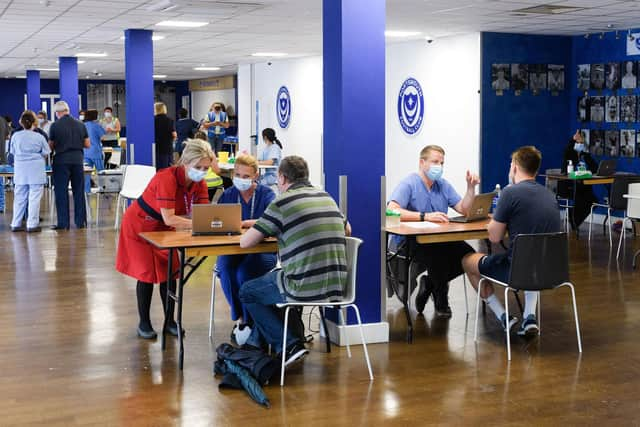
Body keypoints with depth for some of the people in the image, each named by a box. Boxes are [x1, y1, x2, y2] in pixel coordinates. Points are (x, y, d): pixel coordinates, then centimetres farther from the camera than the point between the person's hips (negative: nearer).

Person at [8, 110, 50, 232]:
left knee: (19, 197, 10)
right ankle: (32, 224, -1)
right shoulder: (39, 137, -7)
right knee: (34, 198, 0)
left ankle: (16, 224, 14)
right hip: (36, 170, -3)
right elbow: (45, 153, 0)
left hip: (20, 171, 3)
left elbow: (13, 152, 10)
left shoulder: (15, 136, 0)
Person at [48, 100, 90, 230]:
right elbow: (87, 145, 6)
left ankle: (63, 223, 0)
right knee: (78, 191, 9)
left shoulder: (55, 126, -6)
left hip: (61, 160, -3)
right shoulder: (80, 124, 4)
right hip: (77, 160, 3)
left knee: (61, 192, 2)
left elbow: (51, 146, 0)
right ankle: (81, 221, 11)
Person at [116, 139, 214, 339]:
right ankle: (144, 323, 13)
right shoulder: (166, 178, -35)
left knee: (169, 271, 4)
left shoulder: (200, 184, -14)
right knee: (147, 274, -3)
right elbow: (169, 219, -40)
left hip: (164, 230, 6)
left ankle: (170, 321, 16)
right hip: (140, 226, -6)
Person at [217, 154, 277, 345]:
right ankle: (240, 318, -14)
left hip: (262, 250, -2)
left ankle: (247, 321, -13)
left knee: (245, 272, -33)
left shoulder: (266, 194, 2)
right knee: (226, 269, -31)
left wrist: (243, 223, -24)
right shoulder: (228, 195, 13)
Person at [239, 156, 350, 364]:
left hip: (305, 289, -7)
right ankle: (257, 341, 41)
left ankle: (290, 345, 9)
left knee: (247, 292, 18)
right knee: (274, 278, 33)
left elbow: (245, 242, -5)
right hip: (338, 286, 7)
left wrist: (269, 232, 15)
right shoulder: (327, 198, 11)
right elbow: (347, 229, 29)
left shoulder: (282, 202, -8)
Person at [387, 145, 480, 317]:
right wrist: (425, 216, -31)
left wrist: (471, 187, -7)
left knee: (467, 254, -18)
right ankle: (441, 301, -9)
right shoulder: (409, 184, -8)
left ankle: (429, 283, 5)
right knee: (438, 253, -36)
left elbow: (464, 210, 8)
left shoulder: (444, 185, 14)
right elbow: (391, 211, -24)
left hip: (438, 240, 7)